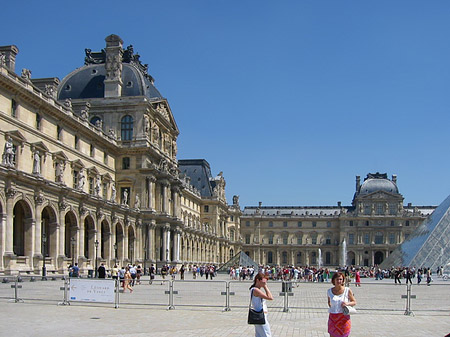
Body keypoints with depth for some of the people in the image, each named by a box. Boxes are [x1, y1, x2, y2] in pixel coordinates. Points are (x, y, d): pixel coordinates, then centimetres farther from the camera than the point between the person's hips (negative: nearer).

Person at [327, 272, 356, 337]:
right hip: (333, 318, 2)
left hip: (344, 318, -2)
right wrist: (330, 305, 1)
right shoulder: (329, 291, 3)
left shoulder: (347, 290, -4)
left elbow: (354, 302, 4)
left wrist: (347, 303, -15)